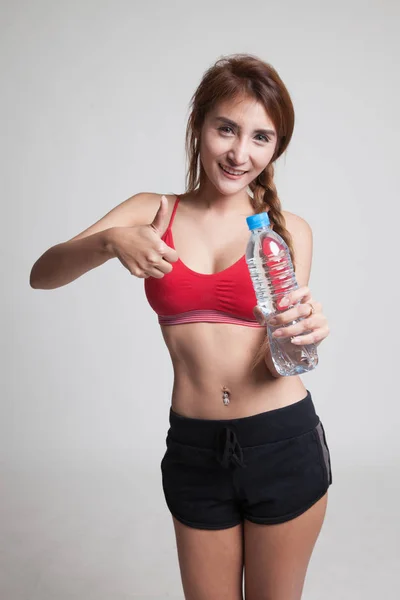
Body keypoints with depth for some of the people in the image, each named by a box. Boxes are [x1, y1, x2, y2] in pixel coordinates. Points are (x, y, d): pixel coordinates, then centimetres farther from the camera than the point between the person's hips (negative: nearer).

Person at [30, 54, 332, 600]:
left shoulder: (289, 230, -2)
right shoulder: (153, 212, 0)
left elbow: (283, 360, -3)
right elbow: (42, 275, -9)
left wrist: (307, 330, -26)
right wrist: (110, 241, -28)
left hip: (284, 444, 0)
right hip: (194, 449, 1)